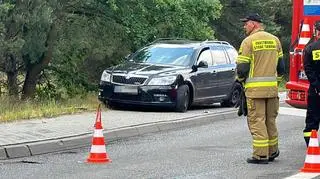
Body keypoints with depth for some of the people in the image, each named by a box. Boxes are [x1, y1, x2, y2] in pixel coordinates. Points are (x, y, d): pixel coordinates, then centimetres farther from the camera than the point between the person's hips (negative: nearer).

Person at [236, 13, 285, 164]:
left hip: (255, 89, -6)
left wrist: (240, 79, 9)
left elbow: (242, 68, -10)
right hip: (272, 87, 6)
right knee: (270, 120, 15)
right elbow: (281, 65, 15)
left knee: (257, 121, -3)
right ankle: (272, 152, 21)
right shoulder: (274, 40, 11)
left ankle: (260, 155, -6)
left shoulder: (249, 41, -8)